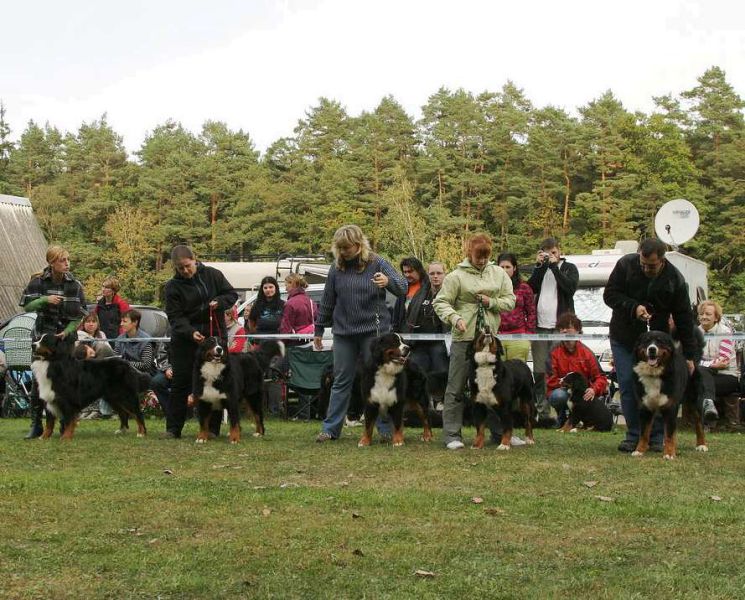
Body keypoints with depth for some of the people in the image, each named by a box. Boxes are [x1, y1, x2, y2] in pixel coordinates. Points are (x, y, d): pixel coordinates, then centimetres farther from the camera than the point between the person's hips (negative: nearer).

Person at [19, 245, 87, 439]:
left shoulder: (74, 285, -1)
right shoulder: (38, 282, -2)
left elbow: (81, 315, 1)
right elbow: (27, 306, -4)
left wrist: (67, 331, -14)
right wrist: (45, 300, -21)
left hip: (66, 337, 0)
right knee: (38, 380, -3)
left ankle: (66, 423, 9)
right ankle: (36, 425, 3)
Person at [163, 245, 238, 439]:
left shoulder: (212, 275, 1)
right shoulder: (172, 287, -4)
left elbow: (232, 294, 7)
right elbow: (175, 317, -11)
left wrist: (219, 303, -14)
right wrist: (191, 333, -27)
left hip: (215, 335, 1)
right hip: (185, 339, -1)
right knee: (180, 382, 0)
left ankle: (213, 428, 11)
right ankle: (173, 428, 6)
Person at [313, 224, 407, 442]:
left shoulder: (377, 263, -4)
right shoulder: (337, 268, 4)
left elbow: (403, 288, -11)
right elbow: (327, 301, 12)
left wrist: (388, 281, -33)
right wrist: (319, 330, 14)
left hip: (373, 330, -3)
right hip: (343, 332, 3)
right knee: (341, 382, 7)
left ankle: (387, 429, 9)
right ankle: (330, 428, 10)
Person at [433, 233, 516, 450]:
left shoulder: (499, 274, 10)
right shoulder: (457, 276, -3)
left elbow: (510, 300, 10)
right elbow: (441, 302, -5)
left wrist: (491, 302, -8)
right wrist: (455, 318, -22)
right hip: (464, 338, -4)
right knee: (456, 388, -1)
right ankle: (452, 434, 4)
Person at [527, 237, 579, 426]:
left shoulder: (569, 268, 9)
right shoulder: (540, 269, 17)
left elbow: (570, 287, -10)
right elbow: (531, 288, 2)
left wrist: (554, 266, -8)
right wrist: (539, 266, -3)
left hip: (560, 327, -4)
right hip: (539, 326, 4)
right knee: (539, 372, 3)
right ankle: (543, 412, 7)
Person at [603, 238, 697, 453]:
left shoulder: (675, 279, -10)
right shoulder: (625, 265, -11)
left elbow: (684, 318, -5)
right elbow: (609, 294, -8)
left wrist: (689, 355, -4)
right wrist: (633, 307, -25)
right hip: (624, 338, 0)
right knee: (628, 387, -4)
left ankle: (657, 437, 7)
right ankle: (634, 435, 6)